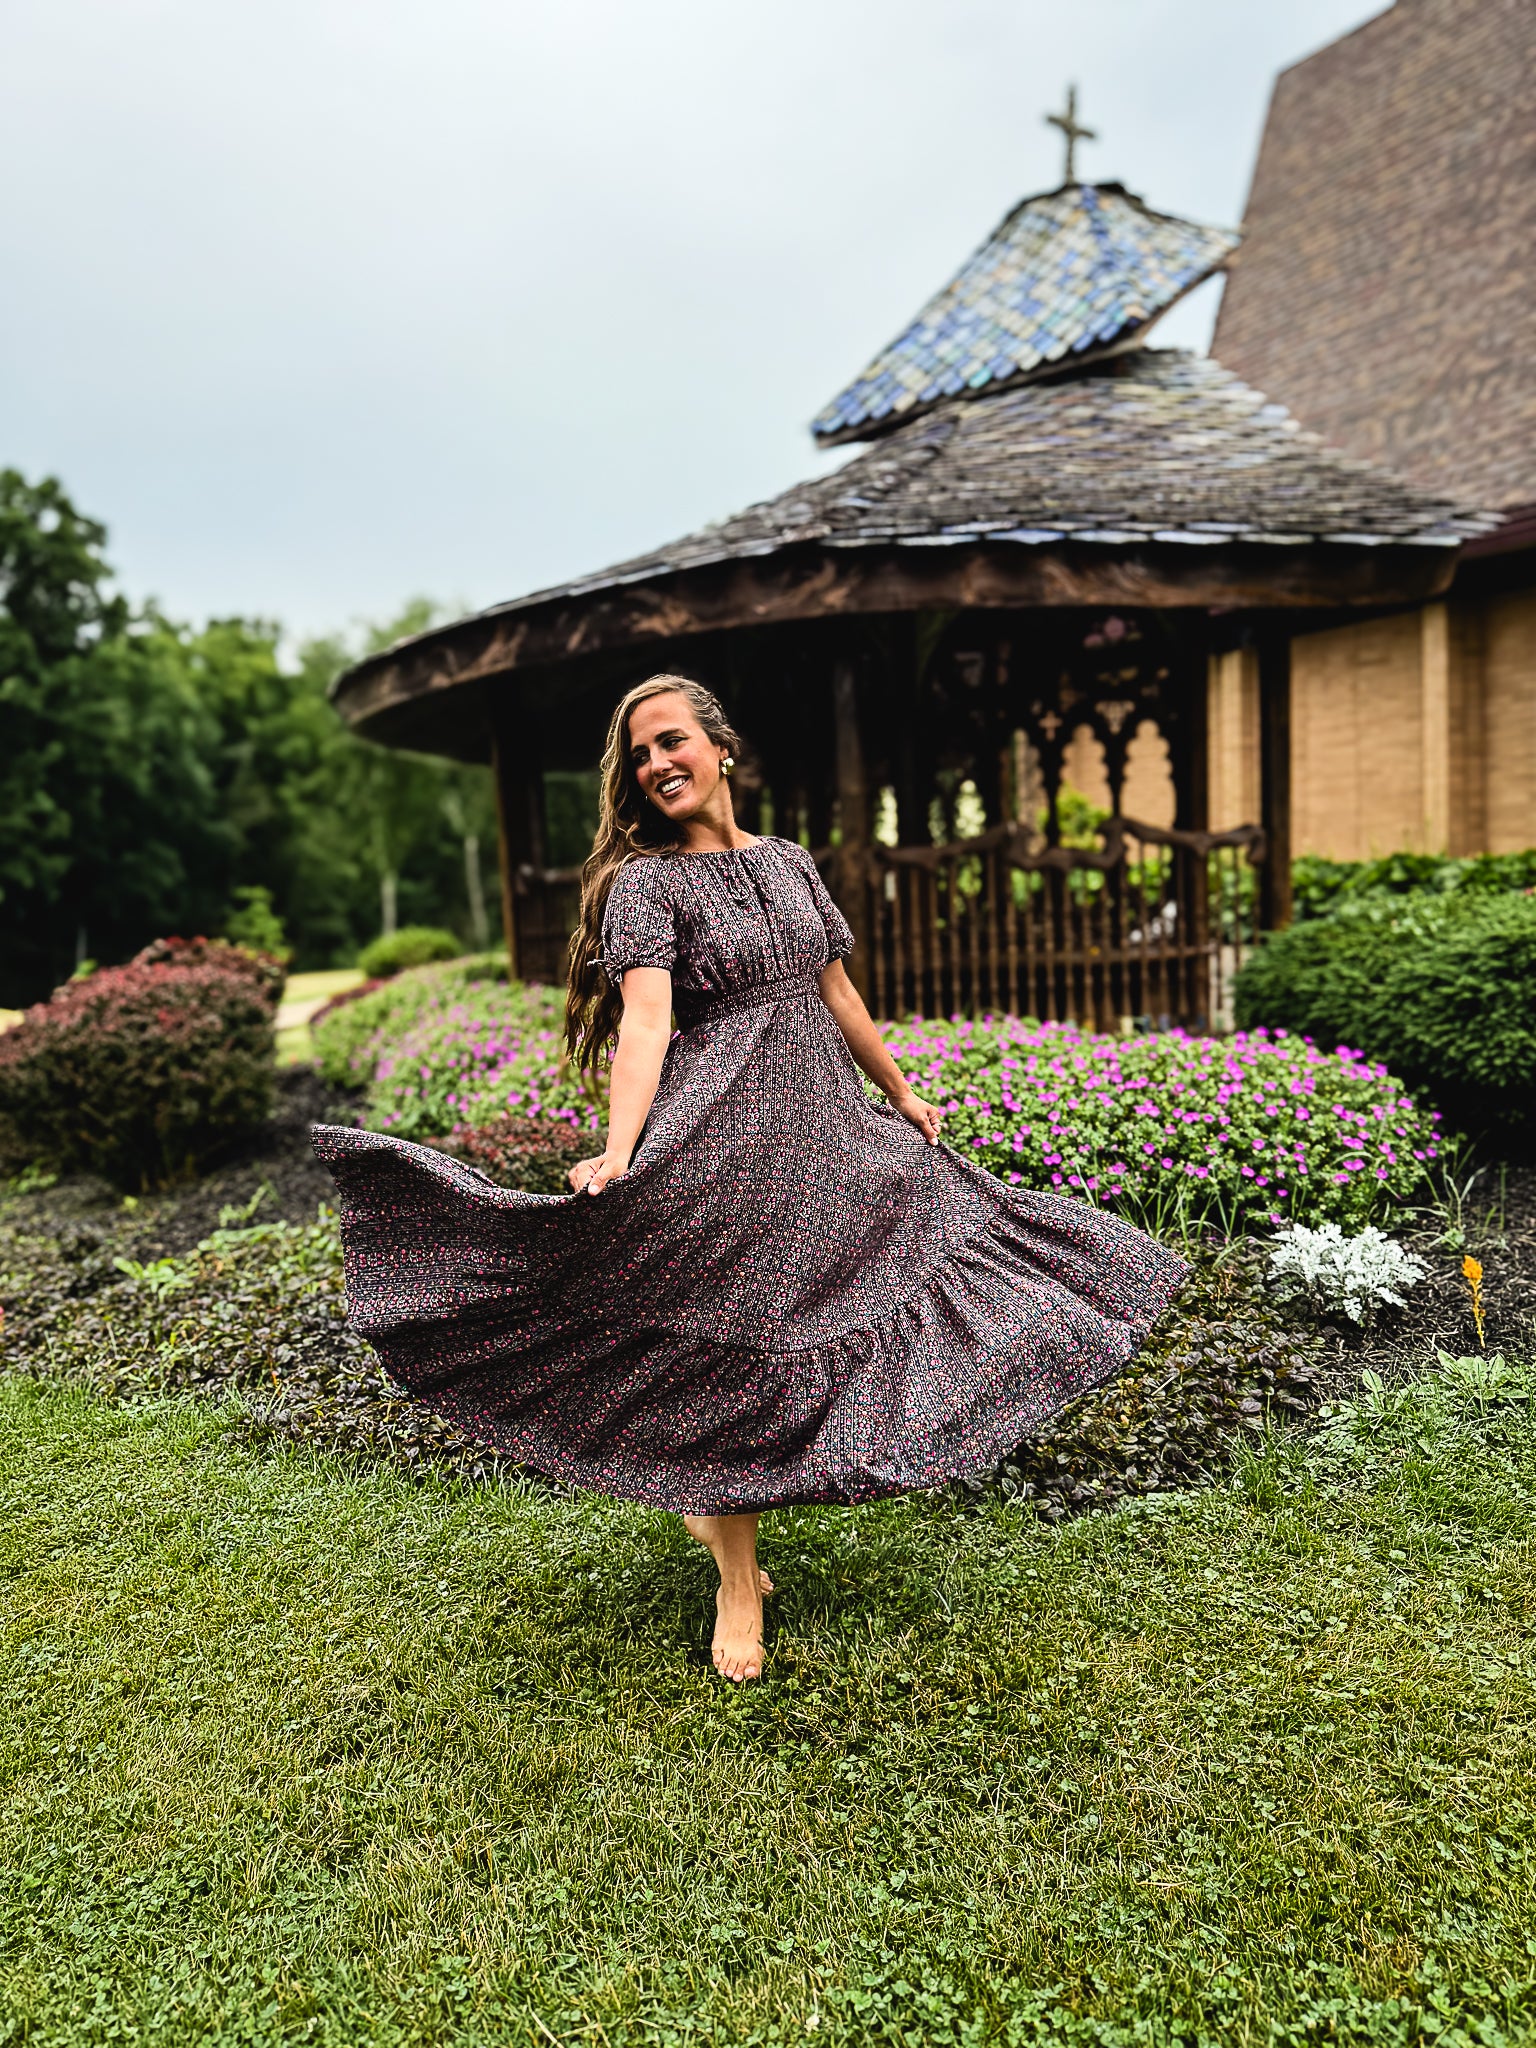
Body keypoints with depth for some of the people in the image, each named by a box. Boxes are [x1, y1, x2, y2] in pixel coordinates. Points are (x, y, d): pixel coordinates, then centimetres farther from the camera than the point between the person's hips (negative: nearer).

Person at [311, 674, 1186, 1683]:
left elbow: (838, 995, 19)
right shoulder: (644, 881, -7)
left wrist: (900, 1092, 24)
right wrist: (619, 1153, -35)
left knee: (799, 1329, 12)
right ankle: (739, 1586, 19)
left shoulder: (790, 862, 11)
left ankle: (714, 1505, 36)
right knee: (727, 1350, 1)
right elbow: (646, 1020, -22)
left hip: (822, 1125, 6)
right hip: (715, 1139, -6)